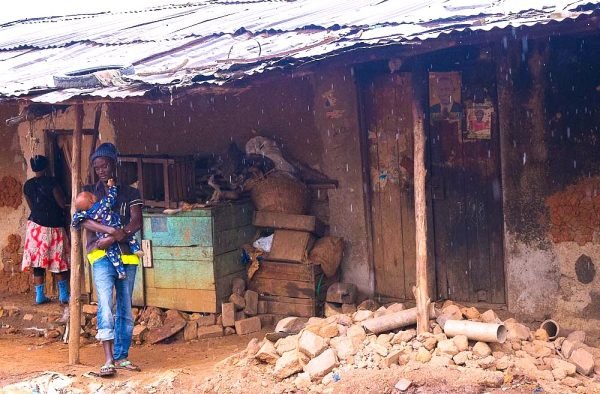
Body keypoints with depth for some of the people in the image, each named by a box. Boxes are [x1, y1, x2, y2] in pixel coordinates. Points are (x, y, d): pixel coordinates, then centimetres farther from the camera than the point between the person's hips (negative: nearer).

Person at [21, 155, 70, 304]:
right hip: (54, 226, -4)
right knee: (59, 262, 3)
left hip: (36, 226, 4)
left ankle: (39, 296, 7)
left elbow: (32, 206, 13)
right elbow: (63, 204, -10)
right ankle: (64, 296, 5)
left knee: (38, 262, 6)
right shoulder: (51, 182, -12)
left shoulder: (27, 185, 3)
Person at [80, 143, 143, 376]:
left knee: (125, 307, 6)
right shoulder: (89, 191, 11)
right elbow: (84, 220, -4)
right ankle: (108, 359, -20)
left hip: (127, 255, 3)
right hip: (101, 255, -2)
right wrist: (112, 231, -18)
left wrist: (111, 239, -13)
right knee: (105, 305, -15)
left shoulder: (130, 193, 12)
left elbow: (136, 223, -1)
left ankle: (122, 356, 13)